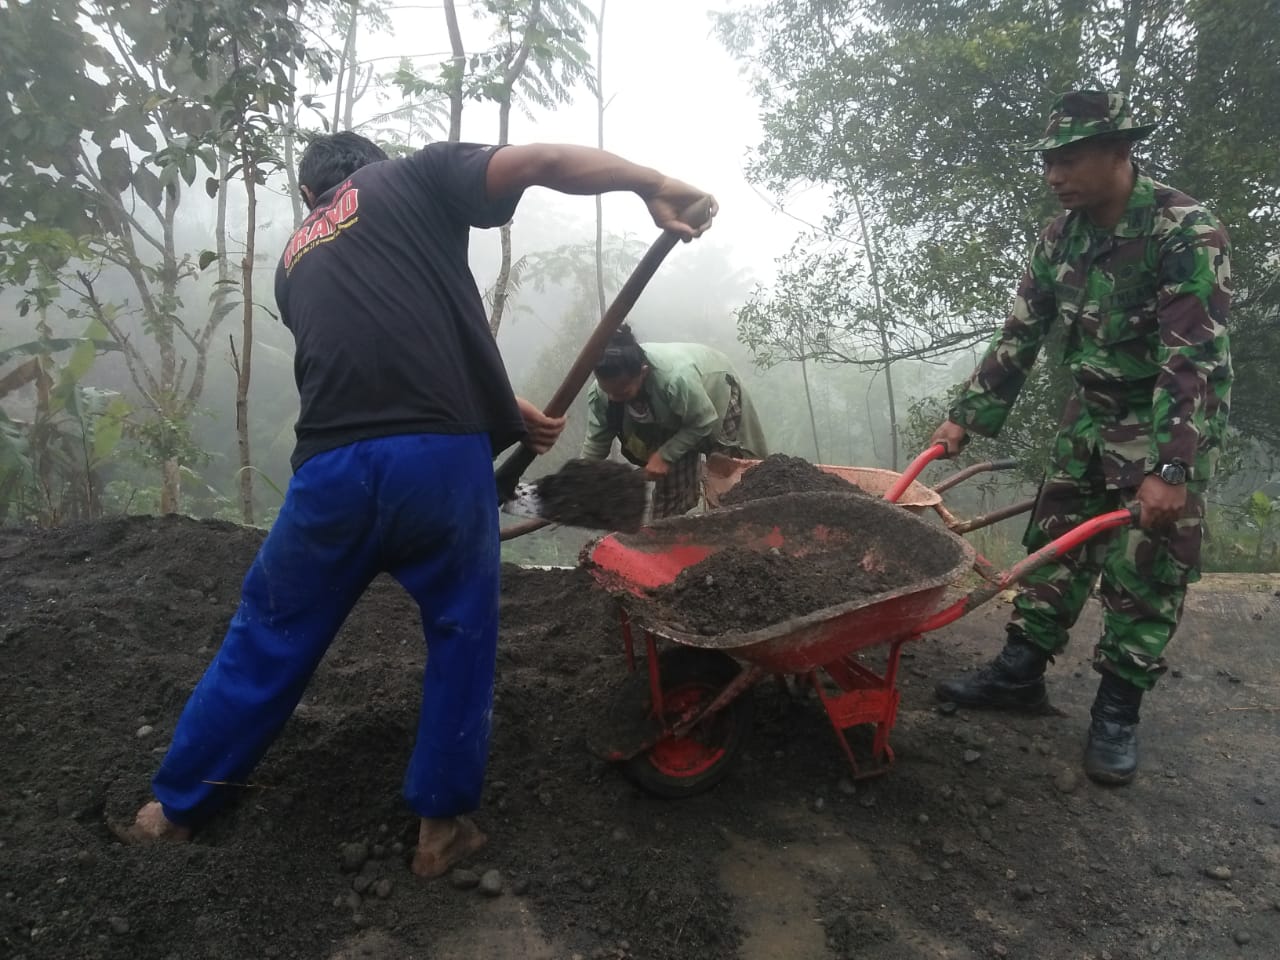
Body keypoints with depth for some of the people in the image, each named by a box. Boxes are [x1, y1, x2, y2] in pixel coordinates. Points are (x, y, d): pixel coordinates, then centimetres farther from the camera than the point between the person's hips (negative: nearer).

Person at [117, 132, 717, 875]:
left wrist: (509, 411, 28)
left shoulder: (296, 261, 29)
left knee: (271, 636, 22)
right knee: (462, 637, 17)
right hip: (440, 458, -4)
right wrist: (655, 186, 4)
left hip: (330, 468, 4)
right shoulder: (414, 178, 15)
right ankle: (442, 824, 25)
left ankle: (176, 806, 39)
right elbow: (541, 162, 1)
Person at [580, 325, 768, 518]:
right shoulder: (600, 391, -30)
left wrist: (665, 455, -37)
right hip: (671, 418, 4)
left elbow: (704, 422, -32)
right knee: (668, 486, 1)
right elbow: (595, 444, -18)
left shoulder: (676, 378, -48)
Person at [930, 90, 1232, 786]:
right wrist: (967, 417, -1)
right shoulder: (1061, 237, -2)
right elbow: (1020, 334, 3)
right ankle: (1020, 674, 18)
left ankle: (1118, 711, 11)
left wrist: (1170, 469, -33)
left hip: (1170, 425, -6)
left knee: (1145, 571, -1)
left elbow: (1195, 358, -27)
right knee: (1057, 542, 8)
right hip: (1092, 415, 6)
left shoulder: (1185, 230, -21)